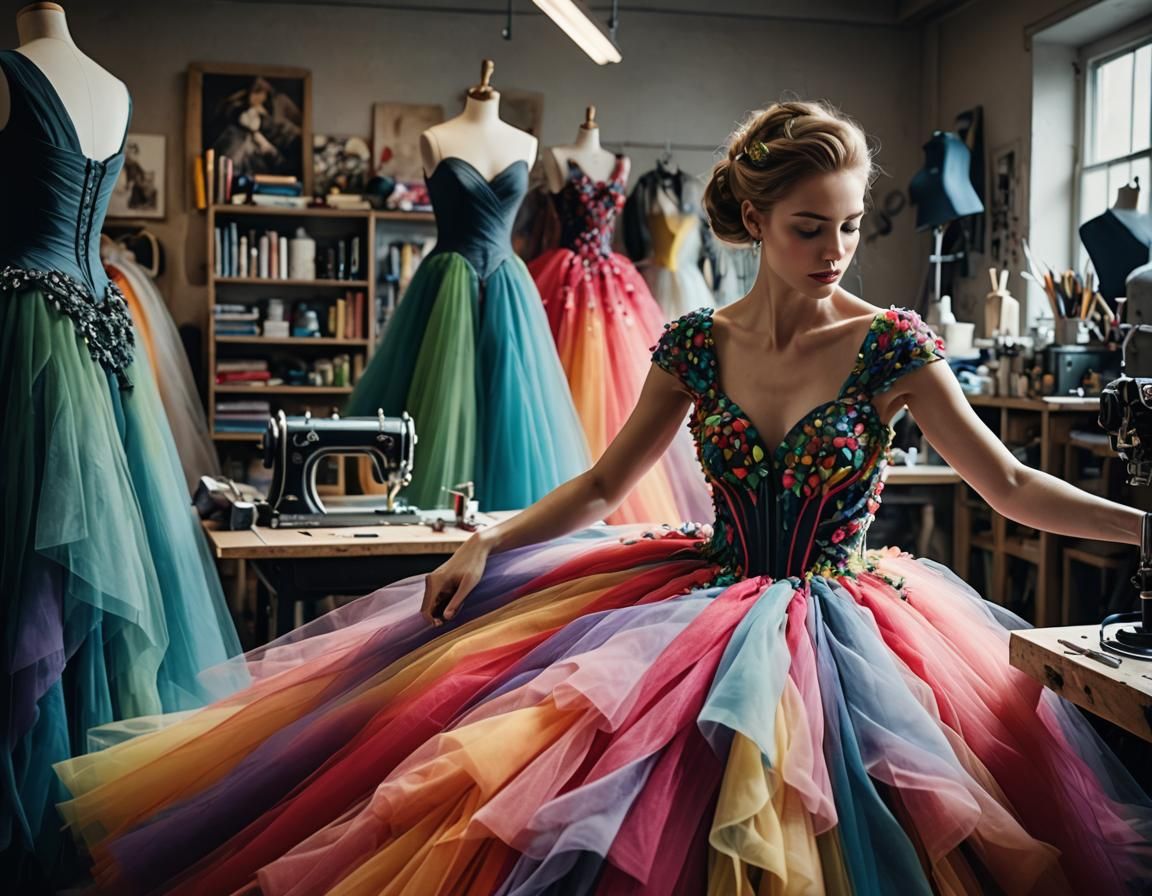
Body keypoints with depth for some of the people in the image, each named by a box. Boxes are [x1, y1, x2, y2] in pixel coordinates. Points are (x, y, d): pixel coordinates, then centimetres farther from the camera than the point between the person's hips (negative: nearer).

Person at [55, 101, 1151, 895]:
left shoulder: (892, 343, -8)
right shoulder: (696, 344, -2)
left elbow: (1009, 486, -8)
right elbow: (601, 486, 3)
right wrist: (487, 545, -7)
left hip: (842, 619, -2)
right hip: (710, 593, 2)